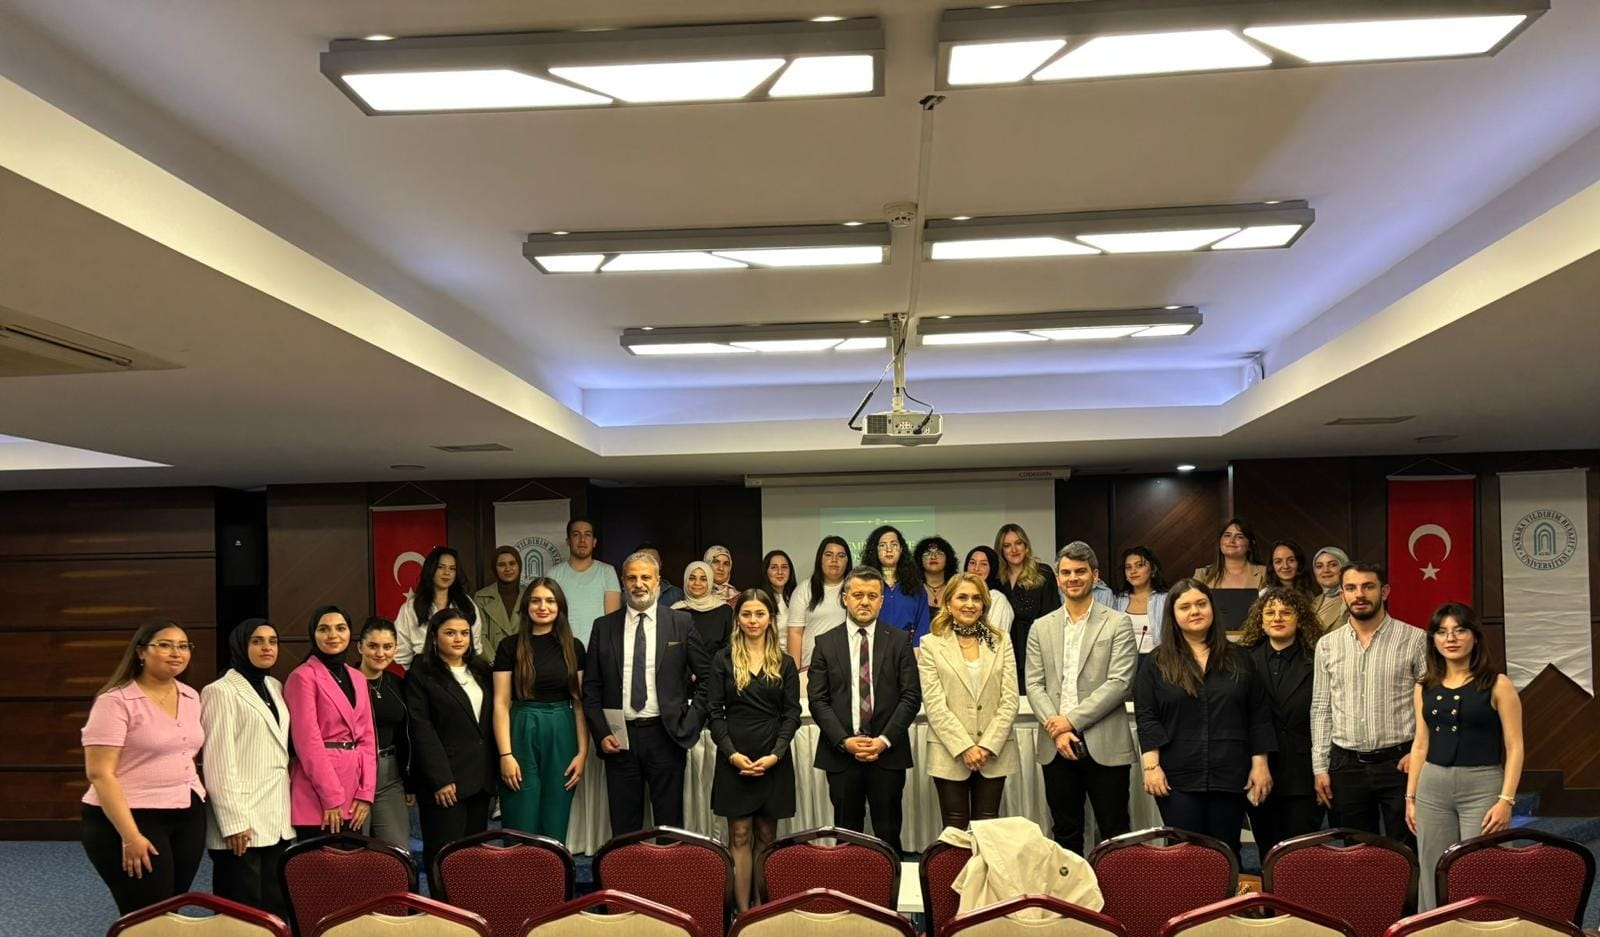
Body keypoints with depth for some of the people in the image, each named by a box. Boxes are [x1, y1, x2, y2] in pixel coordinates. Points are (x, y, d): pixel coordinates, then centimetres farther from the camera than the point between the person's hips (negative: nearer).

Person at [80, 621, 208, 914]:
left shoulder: (191, 697, 9)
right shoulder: (116, 701, -12)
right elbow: (100, 773, -16)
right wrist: (130, 836, -20)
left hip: (188, 817, 6)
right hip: (131, 818, -6)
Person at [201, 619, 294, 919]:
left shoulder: (275, 687, 14)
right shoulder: (221, 691, -7)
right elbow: (218, 763, -12)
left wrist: (288, 809, 12)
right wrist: (233, 821, -16)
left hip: (278, 818, 7)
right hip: (243, 821, -6)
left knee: (276, 907, 8)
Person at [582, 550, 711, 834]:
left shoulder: (681, 623, 2)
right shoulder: (604, 627, 6)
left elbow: (707, 677, 5)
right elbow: (591, 687, 8)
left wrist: (691, 723, -3)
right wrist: (601, 733, -2)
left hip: (666, 736, -1)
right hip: (619, 738, 1)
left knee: (669, 826, 5)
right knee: (623, 827, 8)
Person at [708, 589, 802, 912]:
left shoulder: (785, 663, 5)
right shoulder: (723, 659, 2)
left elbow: (792, 713, 2)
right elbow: (714, 712, -1)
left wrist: (774, 755, -10)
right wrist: (732, 753, -12)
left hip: (774, 760, 1)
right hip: (734, 759, -1)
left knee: (766, 835, 6)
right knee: (739, 836, 1)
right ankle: (742, 911, 5)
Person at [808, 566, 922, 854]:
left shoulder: (899, 641, 4)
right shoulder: (826, 643, 5)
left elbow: (911, 696, 0)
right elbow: (817, 699, 0)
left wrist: (885, 739, -11)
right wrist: (844, 741, -11)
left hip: (888, 753, 0)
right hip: (841, 753, 0)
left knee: (888, 835, 5)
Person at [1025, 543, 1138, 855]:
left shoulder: (1118, 623, 1)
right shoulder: (1041, 628, 11)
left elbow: (1119, 682, -8)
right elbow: (1034, 685, 6)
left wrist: (1072, 720, -13)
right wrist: (1056, 730, -10)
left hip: (1104, 746, -3)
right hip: (1056, 747, 3)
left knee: (1115, 835, 2)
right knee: (1065, 834, 11)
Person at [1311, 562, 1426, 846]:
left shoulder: (1414, 639, -2)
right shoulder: (1327, 645, 8)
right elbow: (1321, 709, 9)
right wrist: (1320, 767, 5)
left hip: (1400, 762, -3)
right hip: (1346, 766, 3)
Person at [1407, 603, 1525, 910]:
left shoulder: (1497, 685, -4)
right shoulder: (1424, 687, 8)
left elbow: (1514, 747, -6)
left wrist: (1506, 799, -13)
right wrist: (1410, 796, 11)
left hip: (1482, 787, -4)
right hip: (1433, 787, 4)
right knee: (1433, 876, 7)